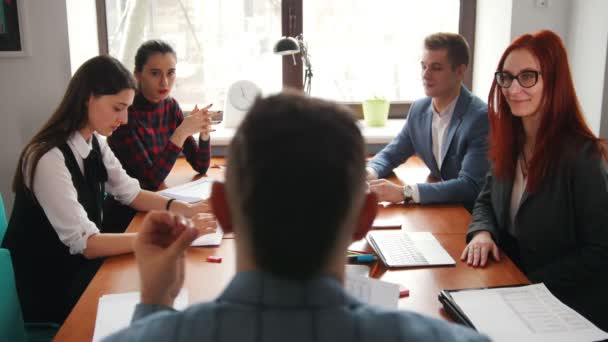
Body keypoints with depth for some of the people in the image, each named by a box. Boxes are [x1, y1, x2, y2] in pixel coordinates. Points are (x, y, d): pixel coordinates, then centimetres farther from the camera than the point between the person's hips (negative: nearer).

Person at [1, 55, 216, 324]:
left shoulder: (94, 142, -1)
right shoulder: (49, 159, -27)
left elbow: (131, 193, 6)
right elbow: (84, 243, -29)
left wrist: (184, 209, -11)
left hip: (80, 263, 7)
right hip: (46, 289, -7)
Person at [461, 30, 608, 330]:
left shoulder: (581, 154, -20)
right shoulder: (509, 141, 0)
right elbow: (486, 200, 12)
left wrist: (530, 284, -18)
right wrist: (482, 232, -9)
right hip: (510, 284, 6)